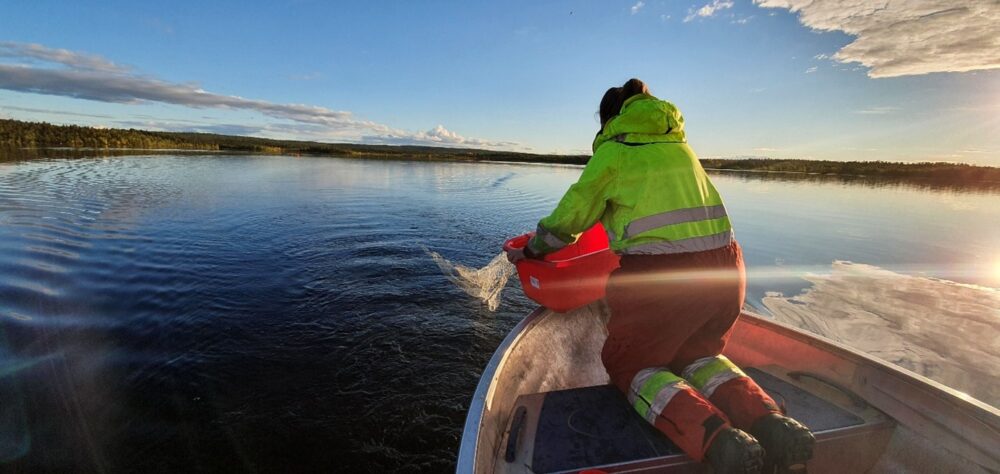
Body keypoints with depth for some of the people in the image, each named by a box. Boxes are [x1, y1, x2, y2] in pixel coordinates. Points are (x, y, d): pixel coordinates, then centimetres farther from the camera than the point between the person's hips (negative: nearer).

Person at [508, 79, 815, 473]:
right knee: (696, 354, 30)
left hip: (658, 277, -6)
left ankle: (717, 438, -10)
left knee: (628, 364, 15)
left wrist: (532, 250, 22)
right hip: (724, 268, 7)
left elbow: (572, 214, 5)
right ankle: (770, 421, 3)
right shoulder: (679, 145, 20)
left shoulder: (614, 150, 2)